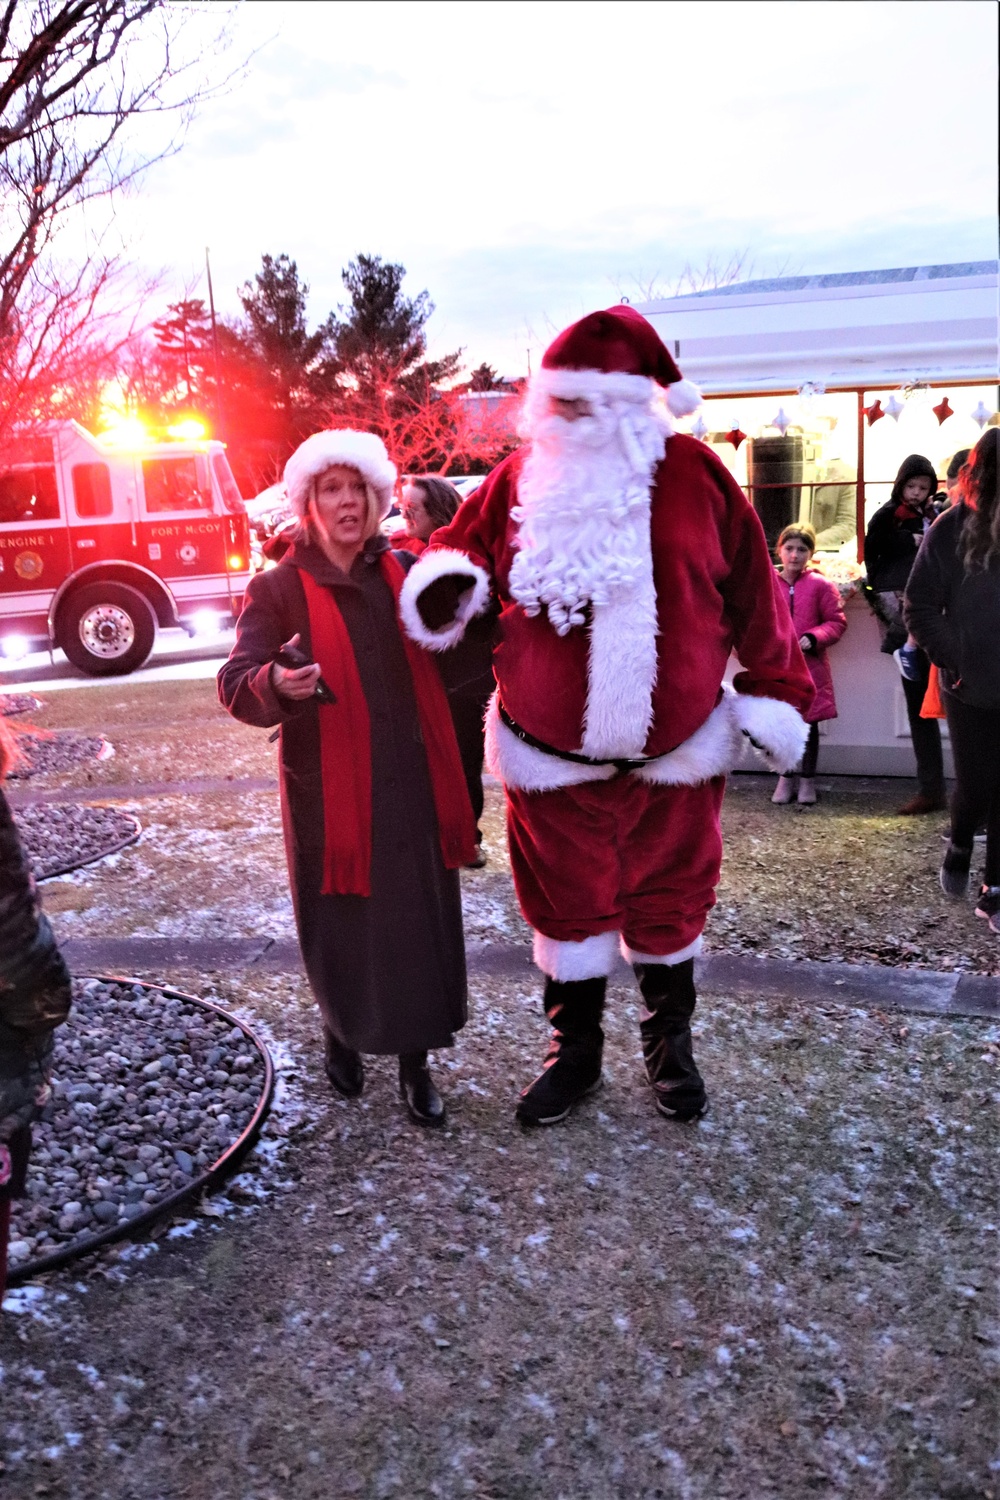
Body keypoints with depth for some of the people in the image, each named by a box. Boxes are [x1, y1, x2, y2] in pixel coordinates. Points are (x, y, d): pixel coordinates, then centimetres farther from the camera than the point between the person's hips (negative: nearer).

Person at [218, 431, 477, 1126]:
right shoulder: (279, 588, -3)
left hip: (411, 786, 3)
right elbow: (236, 684, -11)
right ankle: (342, 1031, 38)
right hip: (331, 791, -3)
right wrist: (277, 685, -33)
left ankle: (415, 1059, 24)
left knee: (421, 922, 7)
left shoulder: (403, 573, 7)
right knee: (344, 926, 10)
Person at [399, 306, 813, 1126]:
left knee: (667, 906, 15)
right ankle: (574, 1053, 35)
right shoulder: (521, 479, -2)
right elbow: (464, 543, 9)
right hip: (553, 753, 1)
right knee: (568, 908, 13)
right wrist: (446, 578, -15)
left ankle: (670, 1046, 39)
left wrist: (777, 691, -2)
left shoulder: (691, 473, -7)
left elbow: (754, 591, -3)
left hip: (673, 752, -1)